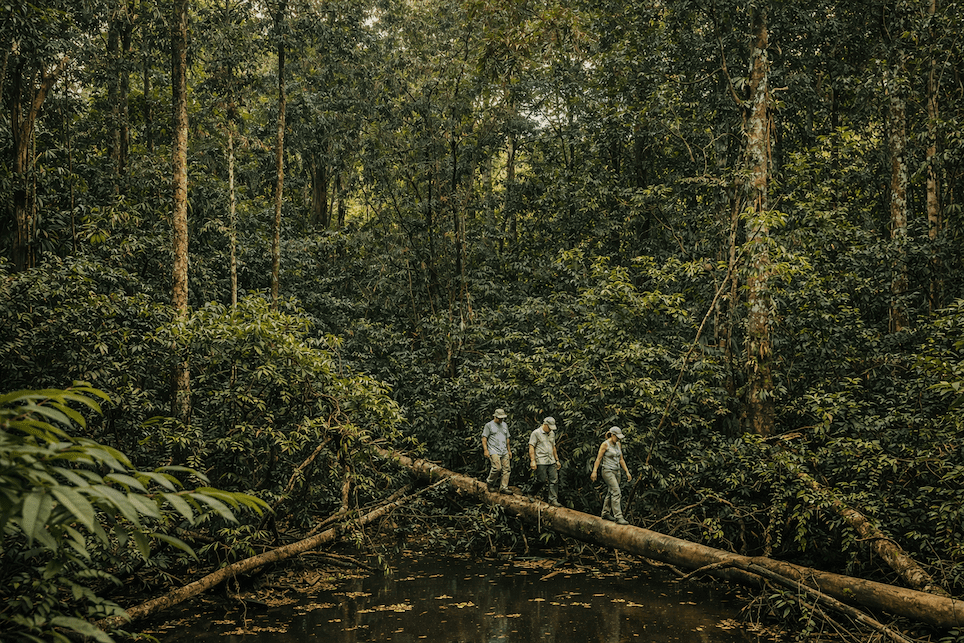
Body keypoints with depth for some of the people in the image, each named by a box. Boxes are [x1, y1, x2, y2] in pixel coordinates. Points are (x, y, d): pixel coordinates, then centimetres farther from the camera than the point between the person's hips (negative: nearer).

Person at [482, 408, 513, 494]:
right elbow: (484, 438, -2)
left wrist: (509, 450, 22)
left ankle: (504, 487, 0)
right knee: (497, 467, -19)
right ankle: (489, 482, 2)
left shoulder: (505, 425, 19)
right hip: (494, 451, -6)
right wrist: (485, 450, -11)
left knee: (506, 469, -4)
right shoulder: (489, 425, 1)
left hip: (504, 451, 6)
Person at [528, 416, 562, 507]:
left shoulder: (552, 434, 18)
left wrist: (557, 460, 23)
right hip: (540, 462, -6)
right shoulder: (536, 433, -4)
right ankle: (533, 495, 15)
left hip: (551, 462, 6)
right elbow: (531, 447, -8)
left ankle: (553, 500, 2)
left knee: (554, 480, -1)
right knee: (542, 480, -8)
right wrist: (532, 461, -15)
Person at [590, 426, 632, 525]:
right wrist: (594, 471, -15)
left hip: (616, 471, 8)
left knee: (611, 493, 13)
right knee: (616, 493, -16)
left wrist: (627, 472, 13)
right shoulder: (605, 444, -9)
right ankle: (618, 517, -19)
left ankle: (606, 513, 26)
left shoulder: (618, 445, 11)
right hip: (608, 471, -8)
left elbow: (621, 459, 17)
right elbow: (598, 458, -9)